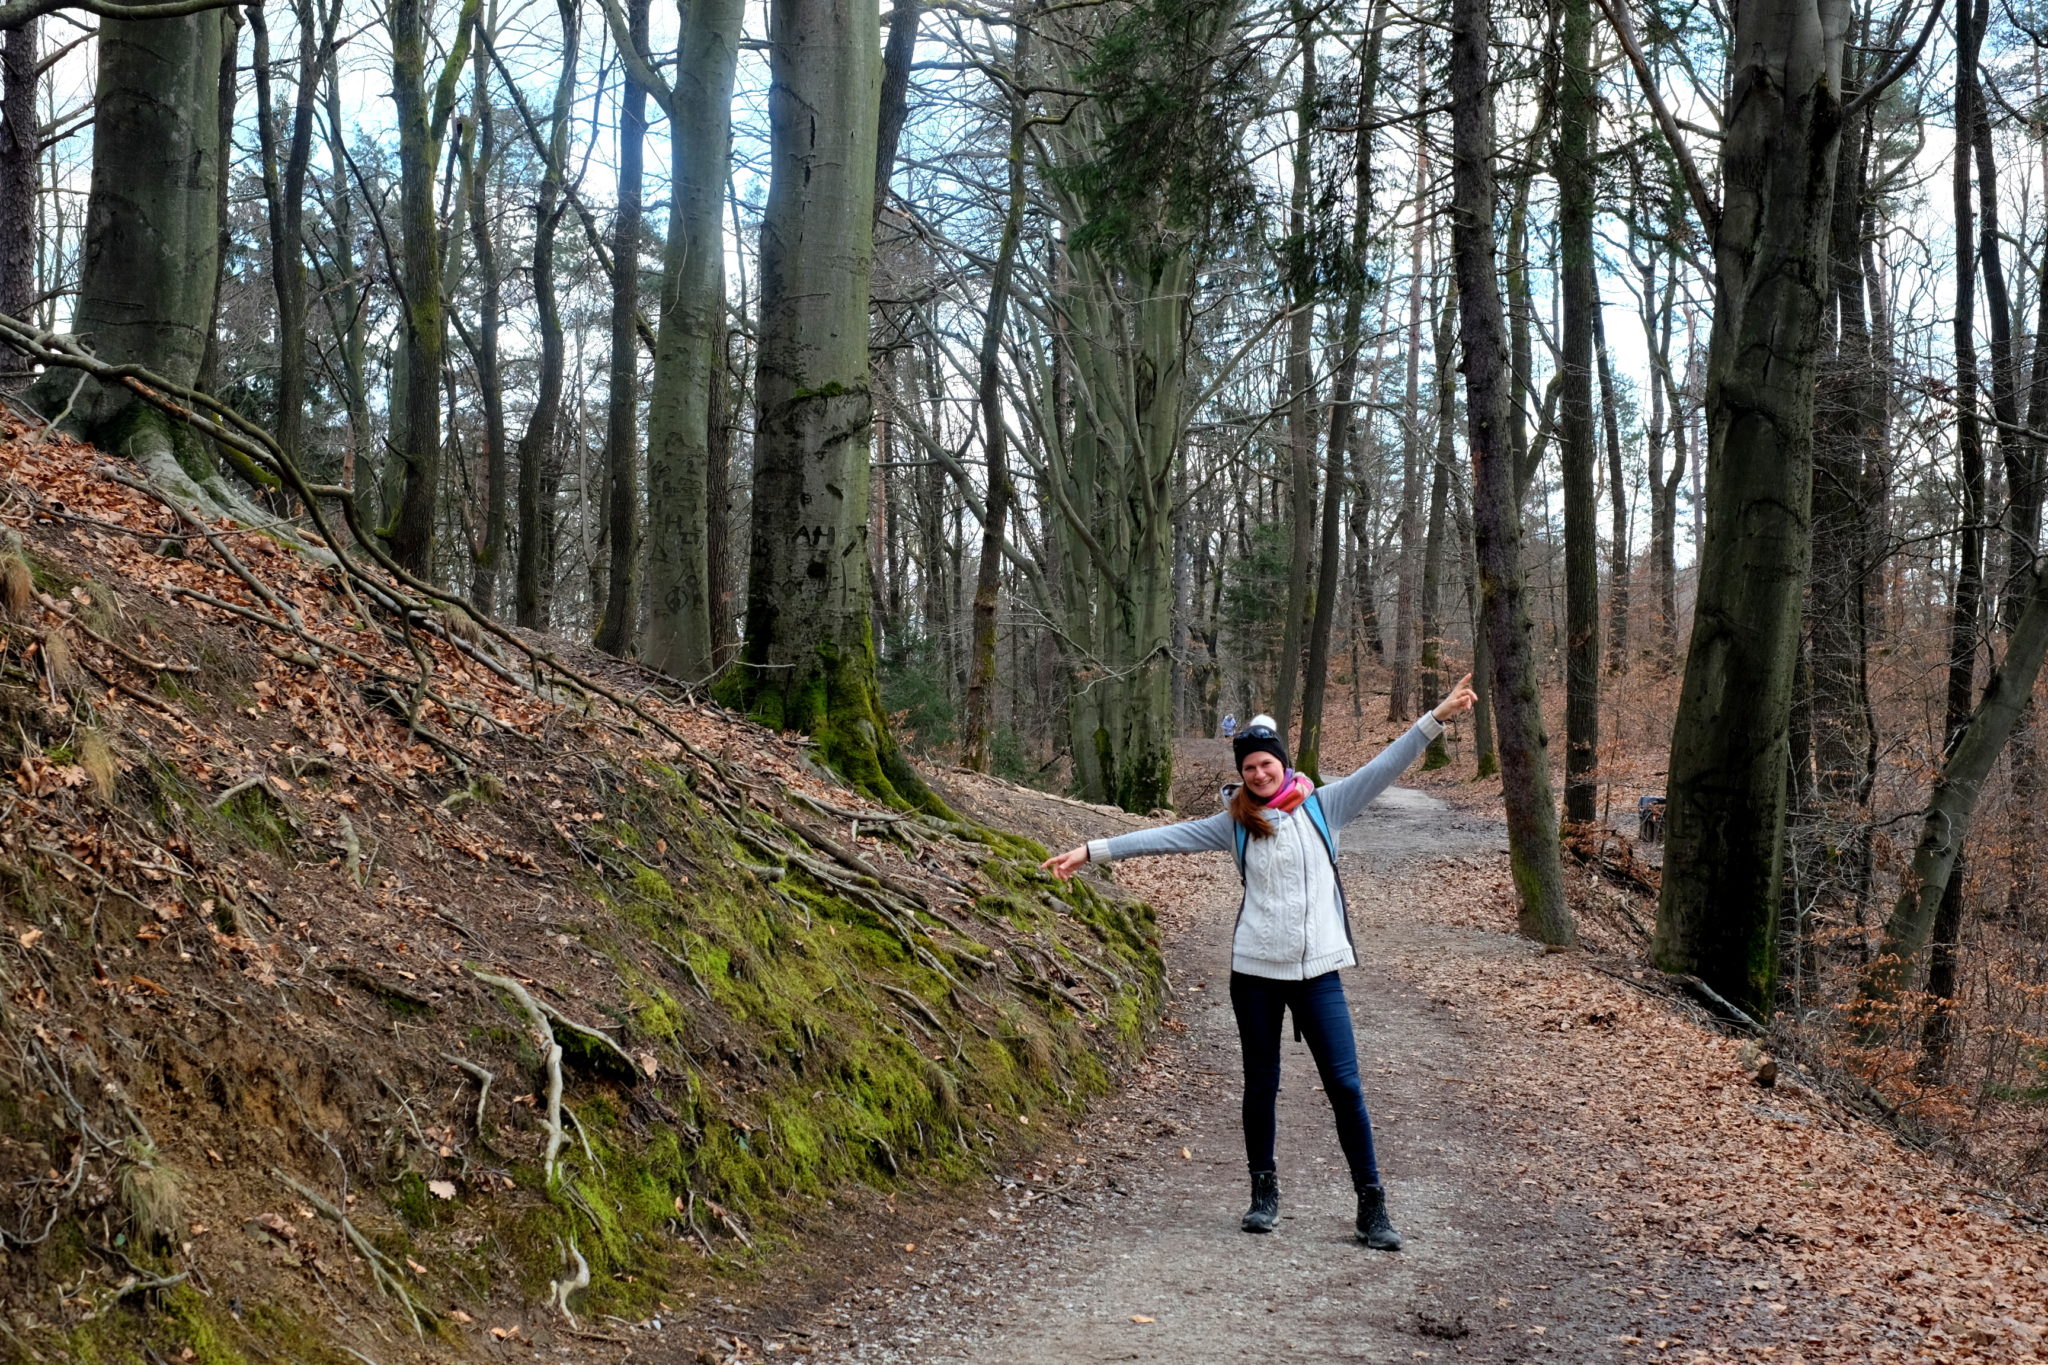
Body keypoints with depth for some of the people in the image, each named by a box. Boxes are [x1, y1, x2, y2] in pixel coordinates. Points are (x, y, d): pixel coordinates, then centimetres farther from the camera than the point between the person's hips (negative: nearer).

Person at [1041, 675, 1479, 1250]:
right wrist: (1091, 851, 3)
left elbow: (1383, 768, -1)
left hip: (1317, 971, -1)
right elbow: (1167, 837, 5)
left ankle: (1371, 1205, 5)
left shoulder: (1323, 806, 3)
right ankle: (1265, 1192, 25)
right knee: (1261, 1084, 10)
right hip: (1255, 970, 1)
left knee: (1344, 1085, -2)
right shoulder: (1235, 823, 6)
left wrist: (1437, 717, -8)